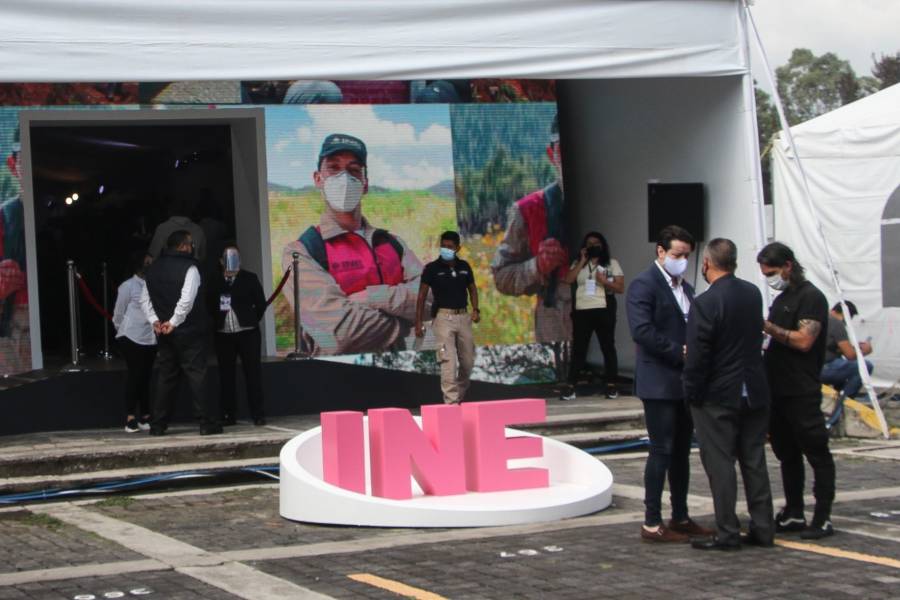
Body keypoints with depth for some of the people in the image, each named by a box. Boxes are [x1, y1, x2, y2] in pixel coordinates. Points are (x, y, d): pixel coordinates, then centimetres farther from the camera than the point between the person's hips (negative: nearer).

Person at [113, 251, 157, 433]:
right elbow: (118, 314, 4)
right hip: (132, 338, -4)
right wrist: (122, 332, 11)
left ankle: (145, 416, 15)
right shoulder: (128, 286, -3)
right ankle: (131, 418, -2)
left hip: (150, 338, 4)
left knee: (146, 377, 9)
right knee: (134, 375, -5)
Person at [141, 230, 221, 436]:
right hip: (189, 332, -6)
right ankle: (206, 423, -4)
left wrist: (155, 321, 4)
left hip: (164, 333, 6)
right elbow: (187, 300, -22)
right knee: (197, 376, -3)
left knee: (166, 377, 11)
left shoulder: (154, 269, 10)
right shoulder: (189, 267, -12)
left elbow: (145, 300, 10)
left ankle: (158, 424, 12)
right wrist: (173, 322, -14)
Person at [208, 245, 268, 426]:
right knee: (226, 376, 5)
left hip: (247, 333, -2)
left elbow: (261, 303, 3)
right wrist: (217, 322, -2)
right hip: (223, 335, 2)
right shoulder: (215, 283, 9)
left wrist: (252, 321, 1)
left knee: (253, 374, -4)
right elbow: (209, 306, 9)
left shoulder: (250, 279, 5)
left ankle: (258, 414, -2)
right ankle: (228, 415, 11)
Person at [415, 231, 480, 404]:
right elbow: (422, 295, -1)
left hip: (463, 316, 4)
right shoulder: (432, 268, -4)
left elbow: (472, 288, 19)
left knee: (468, 361, 10)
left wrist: (475, 309, 2)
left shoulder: (464, 267, 7)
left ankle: (460, 395, 31)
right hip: (444, 317, -4)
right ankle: (451, 401, -16)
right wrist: (418, 322, -5)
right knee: (448, 361, -14)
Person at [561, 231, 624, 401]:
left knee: (608, 347, 3)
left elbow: (621, 287, 0)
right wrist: (582, 261, -2)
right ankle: (570, 387, 0)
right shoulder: (578, 264, 14)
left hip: (604, 311, -2)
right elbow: (567, 280, -2)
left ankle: (611, 386, 8)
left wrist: (604, 281, -16)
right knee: (578, 348, 1)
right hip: (582, 311, 2)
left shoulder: (612, 263, 6)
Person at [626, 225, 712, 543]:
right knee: (662, 450, -7)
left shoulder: (685, 288, 18)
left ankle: (680, 517, 20)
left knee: (681, 451, 12)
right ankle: (652, 524, -3)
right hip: (659, 382, -8)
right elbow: (642, 331, -20)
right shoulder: (644, 285, -10)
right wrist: (680, 352, -19)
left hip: (684, 382, 8)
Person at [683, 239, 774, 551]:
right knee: (754, 461, 12)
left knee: (720, 465, 1)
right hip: (754, 393, 6)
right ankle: (763, 528, 17)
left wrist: (692, 393, -6)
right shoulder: (753, 293, 3)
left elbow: (697, 355, -18)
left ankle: (727, 533, 2)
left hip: (718, 396, -6)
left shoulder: (705, 303, -18)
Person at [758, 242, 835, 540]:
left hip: (802, 392, -9)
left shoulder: (811, 297, -9)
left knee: (817, 453, -5)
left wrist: (769, 327, -16)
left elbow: (803, 341, -19)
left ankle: (823, 518, -4)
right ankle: (793, 513, 18)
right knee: (787, 454, 12)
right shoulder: (781, 300, 18)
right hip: (778, 390, 9)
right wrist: (763, 340, 9)